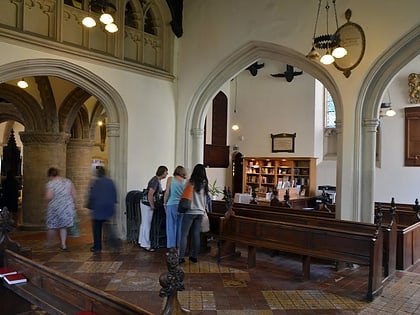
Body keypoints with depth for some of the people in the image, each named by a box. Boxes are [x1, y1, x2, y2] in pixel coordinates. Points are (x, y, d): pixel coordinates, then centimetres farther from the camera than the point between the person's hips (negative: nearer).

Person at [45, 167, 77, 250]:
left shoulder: (50, 183, -10)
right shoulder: (68, 181, 4)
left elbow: (48, 197, -19)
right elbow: (74, 195, 4)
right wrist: (74, 204, 13)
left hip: (56, 208, -4)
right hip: (68, 207, 4)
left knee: (52, 226, 14)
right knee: (63, 226, 15)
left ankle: (49, 242, 30)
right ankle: (63, 244, 11)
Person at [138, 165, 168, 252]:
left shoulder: (157, 180, 10)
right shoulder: (155, 181, -21)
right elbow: (150, 195, -27)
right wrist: (152, 206, -18)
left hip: (146, 204, 10)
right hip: (147, 205, -10)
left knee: (144, 224, 16)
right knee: (147, 225, -2)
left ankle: (141, 242, 26)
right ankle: (145, 245, 5)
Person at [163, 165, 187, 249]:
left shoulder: (170, 179, 2)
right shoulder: (186, 181, 7)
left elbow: (167, 193, -2)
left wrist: (165, 203, 7)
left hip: (172, 205, -2)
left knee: (171, 227, 3)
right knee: (181, 227, 9)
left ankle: (172, 248, 4)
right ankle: (180, 247, 14)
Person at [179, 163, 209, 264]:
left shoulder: (191, 182, -9)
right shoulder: (205, 184, 6)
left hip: (190, 211, -5)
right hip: (200, 212, 5)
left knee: (184, 234, 1)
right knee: (196, 235, 10)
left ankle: (181, 257, 1)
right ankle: (194, 256, 17)